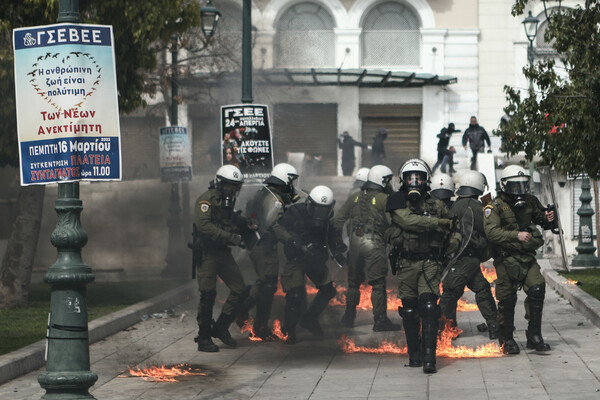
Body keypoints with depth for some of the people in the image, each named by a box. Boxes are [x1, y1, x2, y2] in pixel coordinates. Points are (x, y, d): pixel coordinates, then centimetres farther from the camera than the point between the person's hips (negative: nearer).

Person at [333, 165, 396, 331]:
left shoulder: (355, 197, 10)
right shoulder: (383, 199, -6)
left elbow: (338, 220, 11)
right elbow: (392, 223, -13)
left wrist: (338, 241, 20)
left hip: (355, 243, 5)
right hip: (375, 245, -5)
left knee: (353, 281, 17)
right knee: (378, 284, 0)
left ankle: (349, 316, 22)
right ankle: (380, 320, -1)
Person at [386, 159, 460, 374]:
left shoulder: (436, 205, 8)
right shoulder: (397, 202, 2)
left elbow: (454, 225, 21)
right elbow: (408, 220, -17)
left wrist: (451, 244, 2)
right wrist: (438, 223, -16)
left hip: (429, 262, 0)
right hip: (406, 263, 0)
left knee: (428, 309, -14)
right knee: (410, 311, 6)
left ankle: (429, 358, -19)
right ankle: (414, 353, 21)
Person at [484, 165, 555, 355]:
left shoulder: (530, 202, 8)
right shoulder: (495, 207, -8)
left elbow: (539, 217, 23)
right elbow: (492, 232, -20)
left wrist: (547, 219, -2)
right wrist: (516, 235, -30)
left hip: (527, 257, 4)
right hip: (506, 260, -4)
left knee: (537, 290, -12)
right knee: (507, 299, -1)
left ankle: (534, 336, -3)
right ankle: (506, 340, 16)